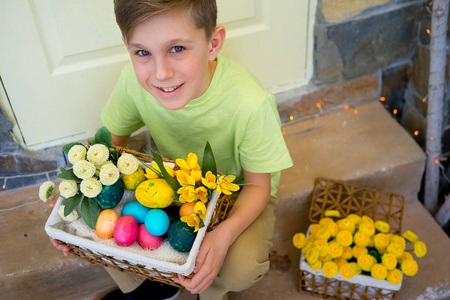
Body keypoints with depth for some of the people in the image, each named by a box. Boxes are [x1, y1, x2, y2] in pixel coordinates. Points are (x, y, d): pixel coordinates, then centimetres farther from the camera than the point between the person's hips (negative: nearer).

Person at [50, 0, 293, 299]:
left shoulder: (251, 103, -35)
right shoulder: (134, 79, -25)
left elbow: (257, 185, -21)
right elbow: (111, 141, -7)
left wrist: (224, 234, -41)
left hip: (239, 191, -3)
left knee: (241, 269, -29)